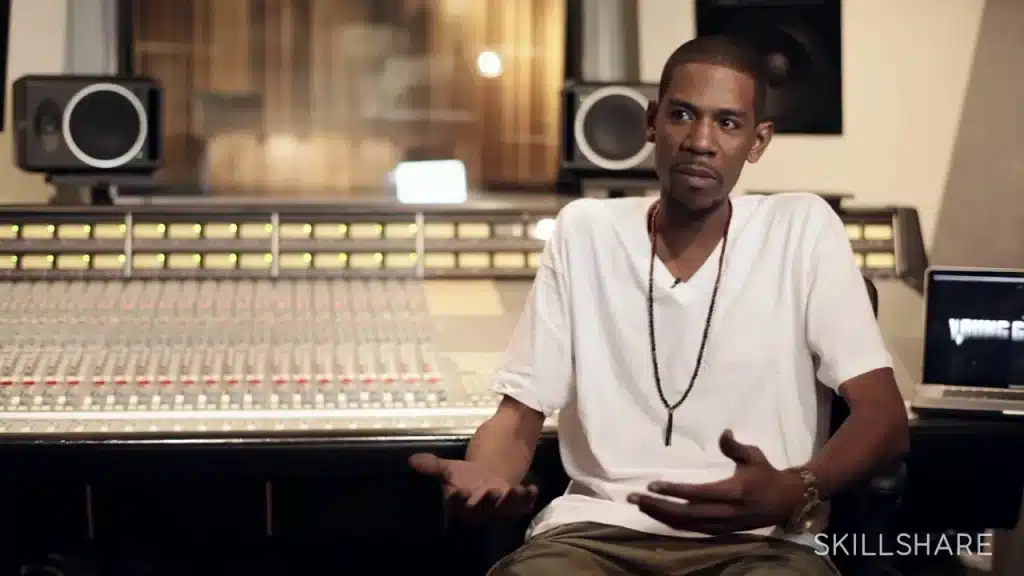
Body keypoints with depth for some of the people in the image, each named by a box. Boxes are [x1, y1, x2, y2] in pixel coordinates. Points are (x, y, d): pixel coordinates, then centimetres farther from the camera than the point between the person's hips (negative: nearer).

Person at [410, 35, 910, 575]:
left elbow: (884, 416, -3)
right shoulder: (584, 230, 9)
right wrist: (482, 477, -17)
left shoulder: (803, 228, 3)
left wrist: (794, 492, -25)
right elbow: (519, 413, 8)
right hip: (596, 531, 2)